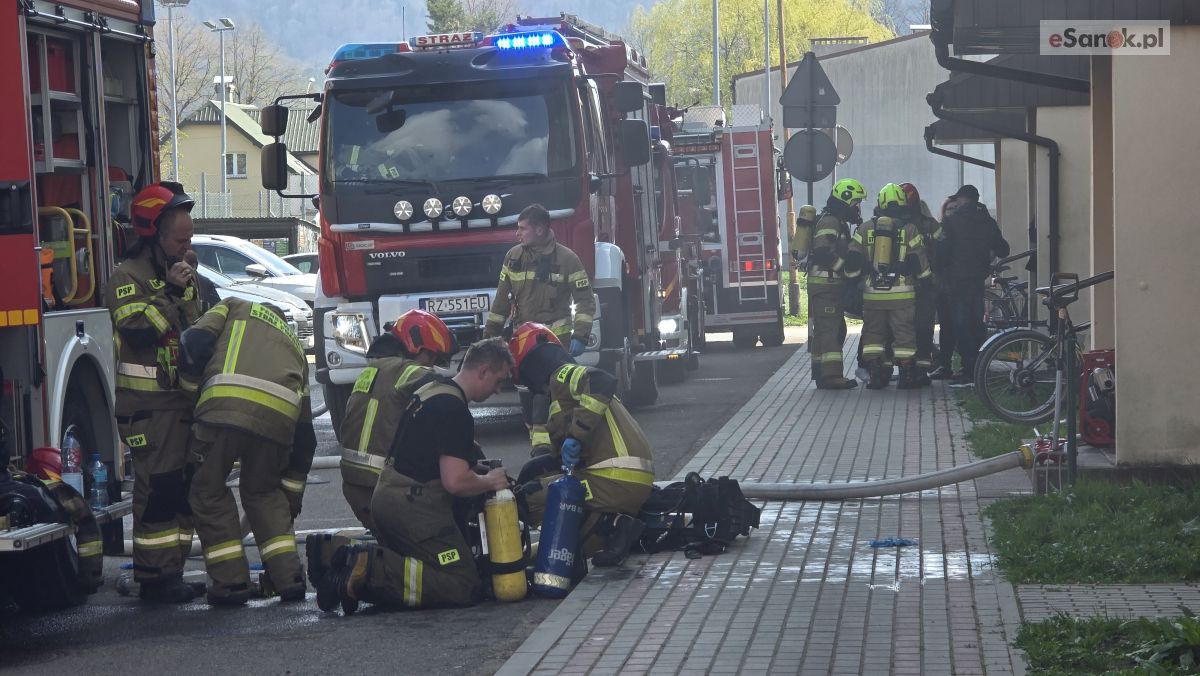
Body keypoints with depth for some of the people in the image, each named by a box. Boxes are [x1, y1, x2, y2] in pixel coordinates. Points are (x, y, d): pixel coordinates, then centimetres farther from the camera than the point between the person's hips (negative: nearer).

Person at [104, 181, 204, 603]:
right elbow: (137, 331, -25)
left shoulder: (183, 272, 16)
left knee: (185, 487, 10)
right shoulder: (128, 278, -10)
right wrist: (171, 292, -23)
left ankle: (173, 572, 16)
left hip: (185, 400, 8)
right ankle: (152, 578, -6)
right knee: (158, 488, -10)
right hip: (149, 405, -8)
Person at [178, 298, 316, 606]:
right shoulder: (293, 342, 40)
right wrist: (293, 491, 44)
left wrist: (192, 385, 27)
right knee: (263, 492, 27)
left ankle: (231, 581, 13)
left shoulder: (236, 307, 31)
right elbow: (304, 432, 37)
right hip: (280, 416, 4)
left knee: (210, 491, 16)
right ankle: (289, 577, 18)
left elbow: (196, 342, 8)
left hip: (225, 406, -4)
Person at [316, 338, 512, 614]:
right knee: (466, 588, -10)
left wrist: (481, 470, 21)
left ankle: (354, 558, -1)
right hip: (413, 507, -10)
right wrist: (491, 482, -2)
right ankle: (373, 571, -22)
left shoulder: (431, 389, 17)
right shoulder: (454, 409, -15)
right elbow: (455, 482, -22)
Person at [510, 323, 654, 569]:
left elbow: (602, 382, -26)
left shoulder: (564, 375, -2)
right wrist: (541, 465, 17)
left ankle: (610, 525, -15)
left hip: (615, 481, -10)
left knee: (529, 500, -7)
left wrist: (575, 434, -26)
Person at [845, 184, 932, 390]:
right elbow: (919, 262, 0)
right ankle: (906, 376, 3)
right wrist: (925, 276, 19)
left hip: (872, 293, 2)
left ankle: (875, 375, 2)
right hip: (902, 293, -2)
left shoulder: (865, 228, 4)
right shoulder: (909, 229, -2)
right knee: (904, 334, 4)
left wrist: (853, 277, 18)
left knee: (873, 333, 10)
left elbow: (852, 260, 3)